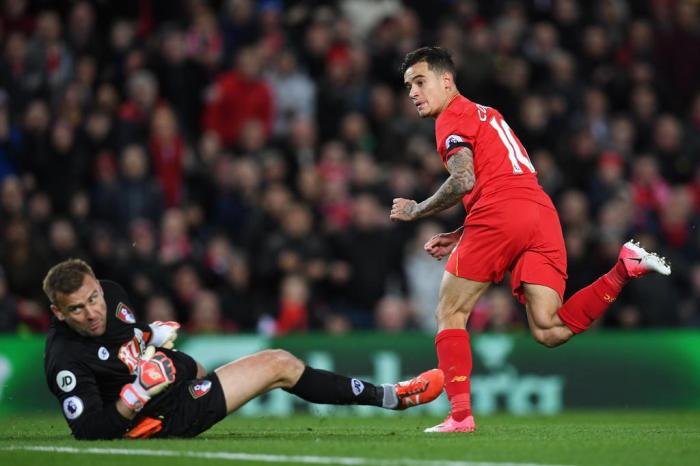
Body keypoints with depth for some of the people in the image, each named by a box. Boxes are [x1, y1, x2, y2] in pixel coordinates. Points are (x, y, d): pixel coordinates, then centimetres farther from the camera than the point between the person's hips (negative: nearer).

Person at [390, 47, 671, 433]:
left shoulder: (452, 118, 4)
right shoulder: (487, 115, 32)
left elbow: (464, 181, -11)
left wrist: (416, 210, 3)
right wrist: (459, 237, 29)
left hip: (501, 214, -7)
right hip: (542, 212, 7)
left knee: (450, 314, 6)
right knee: (548, 331, -5)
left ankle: (460, 414, -4)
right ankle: (624, 268, -15)